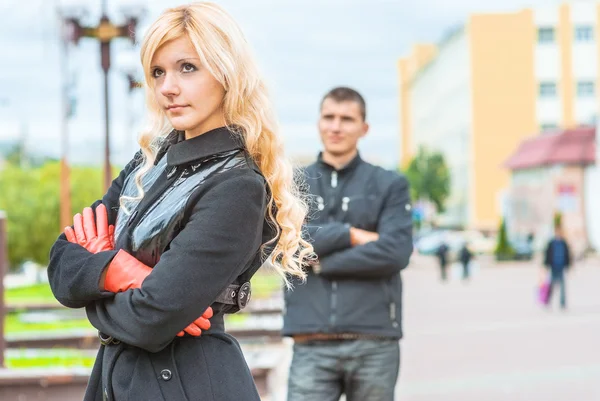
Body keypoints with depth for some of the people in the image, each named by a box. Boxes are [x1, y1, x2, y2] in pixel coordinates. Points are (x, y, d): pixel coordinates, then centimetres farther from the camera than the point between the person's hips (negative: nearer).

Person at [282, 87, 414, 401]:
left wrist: (322, 263, -5)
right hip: (312, 345, 0)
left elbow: (396, 252, -6)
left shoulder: (390, 185, 9)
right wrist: (350, 234, -9)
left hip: (374, 343, 0)